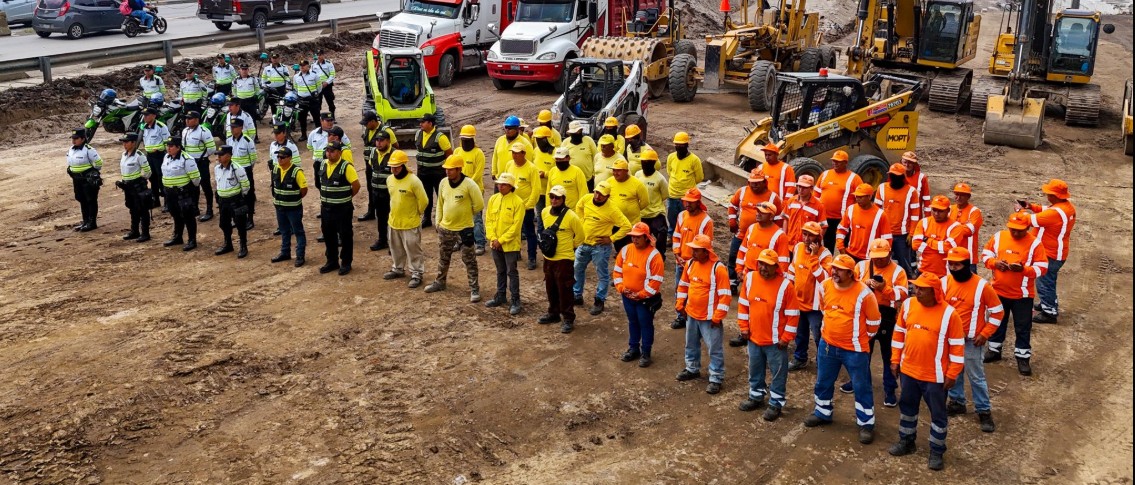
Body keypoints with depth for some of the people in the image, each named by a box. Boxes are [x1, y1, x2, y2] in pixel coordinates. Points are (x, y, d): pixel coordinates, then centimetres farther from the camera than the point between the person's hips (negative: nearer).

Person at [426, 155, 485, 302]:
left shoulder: (469, 184, -18)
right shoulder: (443, 183, -1)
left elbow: (479, 205, -12)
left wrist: (465, 214, 0)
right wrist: (438, 222, 12)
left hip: (464, 229, -5)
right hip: (445, 228, 6)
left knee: (469, 260, 3)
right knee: (443, 258, 22)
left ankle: (474, 289, 11)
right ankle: (440, 282, 40)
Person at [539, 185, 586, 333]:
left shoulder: (571, 217, -18)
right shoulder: (545, 212, 1)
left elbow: (580, 236, -6)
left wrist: (569, 247, 3)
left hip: (564, 259, -7)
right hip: (548, 257, 7)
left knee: (564, 290, -1)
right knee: (550, 288, 19)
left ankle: (568, 319, 9)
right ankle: (553, 313, 35)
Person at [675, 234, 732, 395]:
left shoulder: (718, 268, -21)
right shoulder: (690, 264, 0)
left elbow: (725, 295, -19)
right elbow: (683, 285, 15)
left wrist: (718, 317, -19)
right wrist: (680, 304, 11)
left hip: (709, 318, -7)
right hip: (691, 314, 7)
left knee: (714, 349, 2)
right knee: (691, 344, 23)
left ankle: (716, 378, 12)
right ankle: (692, 369, 42)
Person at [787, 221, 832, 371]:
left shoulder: (824, 254, -19)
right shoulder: (798, 247, 0)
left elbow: (824, 278, -30)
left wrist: (814, 257, -33)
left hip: (815, 304, -6)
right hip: (798, 299, 6)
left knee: (818, 336, 4)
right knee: (800, 333, 23)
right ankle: (799, 359, 40)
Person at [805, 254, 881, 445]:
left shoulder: (863, 293, -22)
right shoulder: (825, 287, -6)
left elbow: (873, 321, -7)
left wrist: (862, 337, 5)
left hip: (854, 349, -5)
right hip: (827, 345, 5)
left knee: (861, 387, 7)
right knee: (823, 383, 19)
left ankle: (866, 424, 20)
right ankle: (822, 413, 40)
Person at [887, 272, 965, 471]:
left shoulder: (948, 313, -18)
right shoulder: (909, 304, -4)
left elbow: (957, 346, -11)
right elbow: (899, 332, 7)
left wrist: (952, 374, -10)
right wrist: (895, 360, 8)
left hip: (935, 375, -4)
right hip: (908, 370, 5)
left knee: (938, 414, 9)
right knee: (907, 407, 20)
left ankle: (936, 452, 24)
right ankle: (906, 441, 38)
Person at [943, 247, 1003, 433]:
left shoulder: (982, 286, -16)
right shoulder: (945, 283, -5)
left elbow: (997, 312, -7)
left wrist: (984, 334, -10)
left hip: (971, 341, -4)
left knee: (976, 376, 1)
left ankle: (984, 411, 12)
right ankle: (957, 402, 34)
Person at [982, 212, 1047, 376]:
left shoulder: (1034, 243, -13)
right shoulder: (998, 237, -4)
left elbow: (1042, 268, -12)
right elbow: (985, 254, 5)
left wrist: (1024, 269, -28)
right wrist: (995, 263, -16)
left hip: (1022, 294, -3)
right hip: (999, 290, 3)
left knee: (1023, 327, 6)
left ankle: (1023, 357, 18)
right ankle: (994, 350, 35)